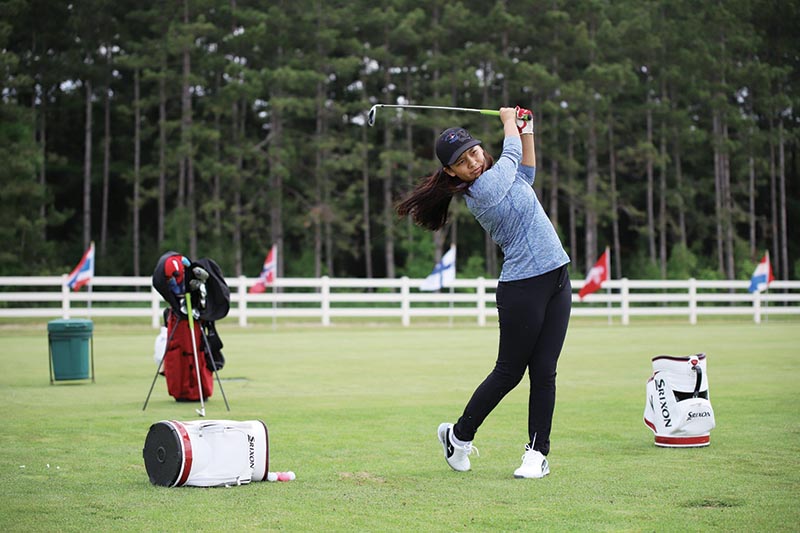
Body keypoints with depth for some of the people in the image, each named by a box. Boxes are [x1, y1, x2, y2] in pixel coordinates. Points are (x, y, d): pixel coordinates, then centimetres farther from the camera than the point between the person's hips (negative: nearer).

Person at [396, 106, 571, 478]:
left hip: (556, 282, 8)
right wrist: (509, 120, 20)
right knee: (509, 373, 1)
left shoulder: (492, 180, 11)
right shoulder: (485, 186, -15)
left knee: (544, 372, 3)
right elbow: (512, 153, 3)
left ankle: (537, 452, 9)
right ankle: (458, 436, 20)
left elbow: (526, 172, 33)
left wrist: (526, 129, 26)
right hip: (522, 290, -8)